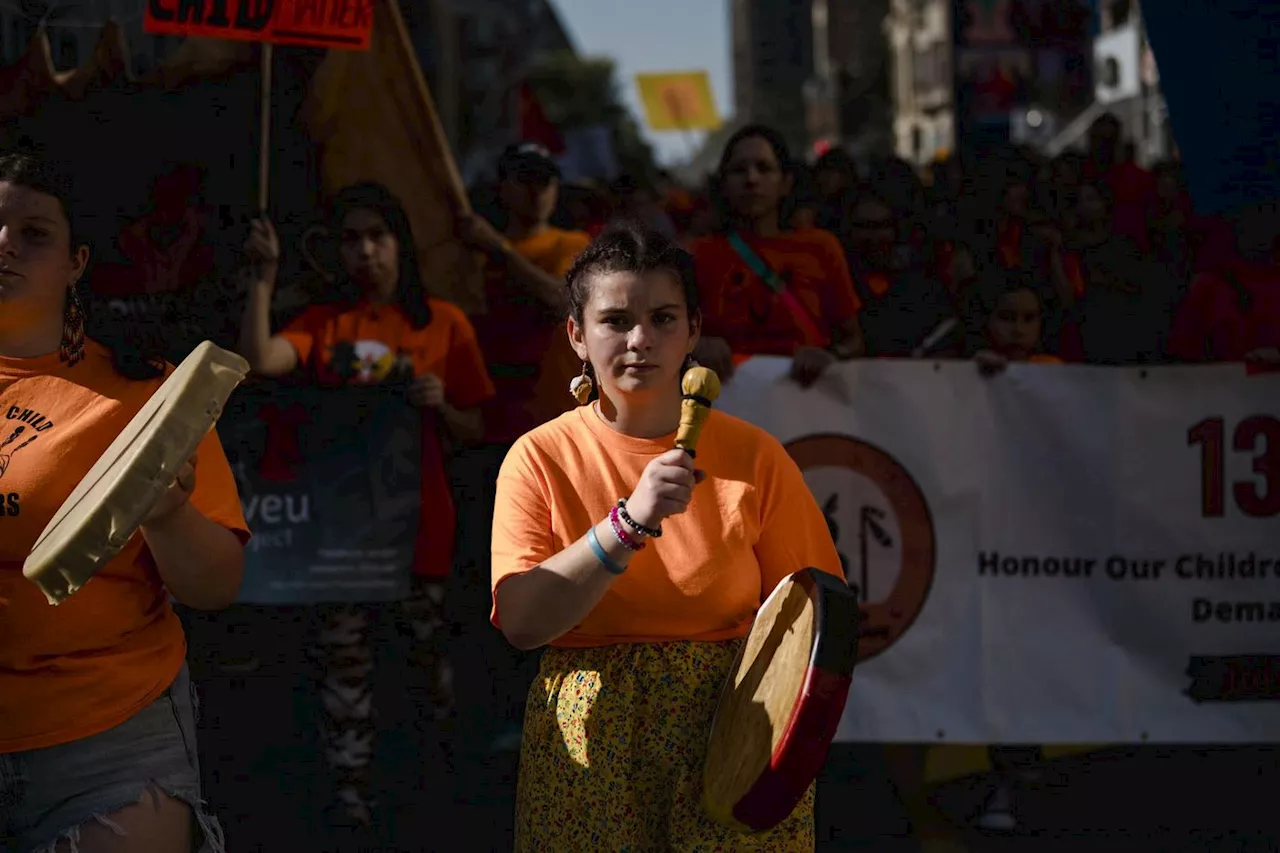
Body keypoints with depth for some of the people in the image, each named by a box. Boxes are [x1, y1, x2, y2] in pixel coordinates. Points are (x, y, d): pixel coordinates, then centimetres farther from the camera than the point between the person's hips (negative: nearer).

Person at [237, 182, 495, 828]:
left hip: (419, 516, -1)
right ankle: (350, 785, 13)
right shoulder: (323, 322, 3)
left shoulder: (444, 323, 0)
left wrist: (440, 406, -16)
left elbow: (474, 432, 4)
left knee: (433, 647, 9)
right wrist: (264, 277, -21)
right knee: (342, 653, 5)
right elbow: (259, 361, -17)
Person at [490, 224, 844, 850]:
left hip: (732, 738, 0)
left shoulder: (753, 456, 1)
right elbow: (520, 622, -11)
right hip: (586, 750, 0)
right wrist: (629, 523, -21)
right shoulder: (541, 458, -1)